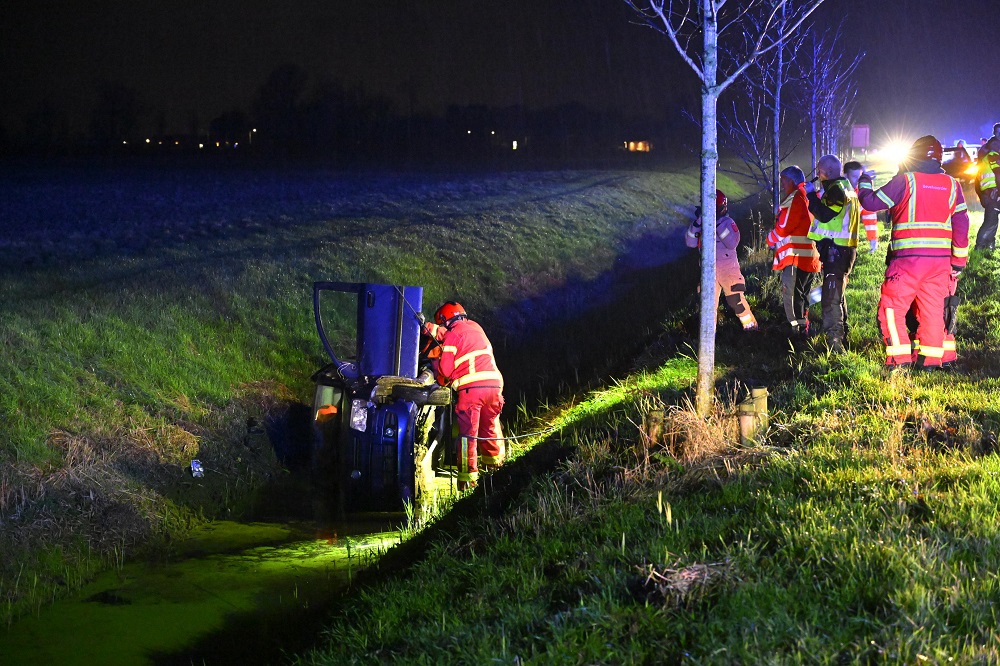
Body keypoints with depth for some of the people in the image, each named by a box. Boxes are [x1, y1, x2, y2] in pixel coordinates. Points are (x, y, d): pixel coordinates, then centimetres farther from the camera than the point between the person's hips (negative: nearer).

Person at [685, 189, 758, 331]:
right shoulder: (701, 224, 6)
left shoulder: (728, 223, -4)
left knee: (736, 300, -5)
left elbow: (732, 243, -20)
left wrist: (718, 223, -24)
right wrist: (697, 222, -17)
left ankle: (751, 325, 14)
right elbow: (690, 242, -6)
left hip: (728, 268, -3)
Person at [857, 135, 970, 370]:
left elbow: (872, 202, -1)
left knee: (892, 308, 3)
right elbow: (961, 225, 8)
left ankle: (900, 359, -3)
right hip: (940, 260, 5)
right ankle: (929, 359, 14)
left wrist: (864, 182, 19)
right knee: (933, 310, 12)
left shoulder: (906, 180, -4)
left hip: (908, 258, -4)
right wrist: (959, 261, 14)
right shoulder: (952, 185, 9)